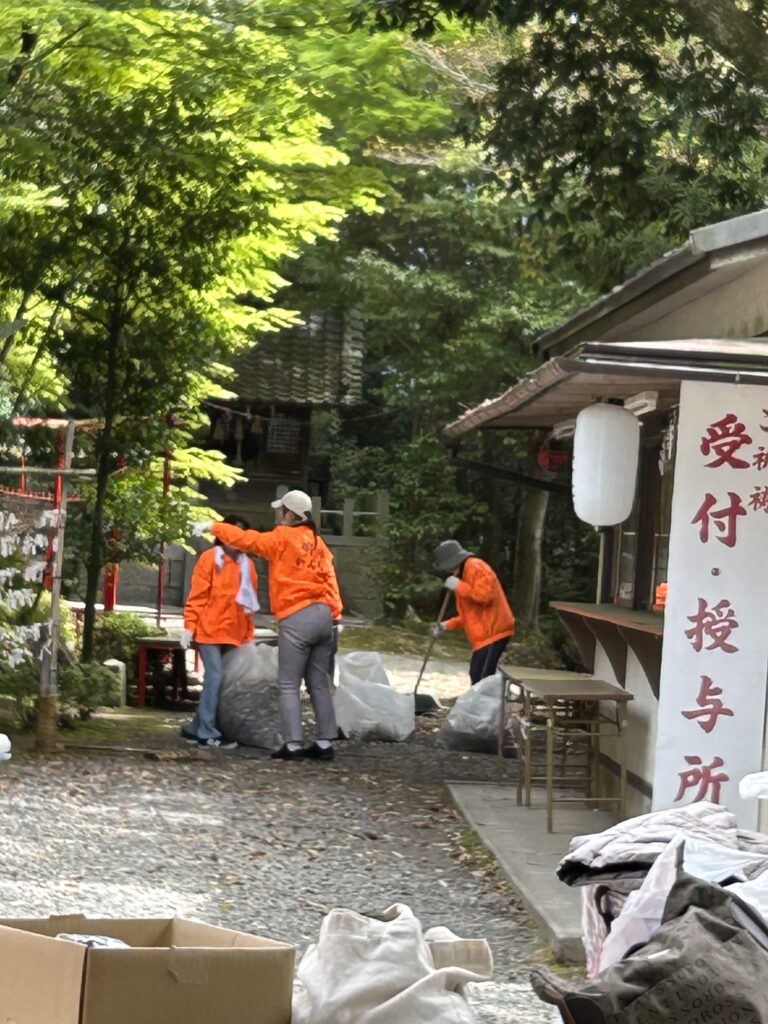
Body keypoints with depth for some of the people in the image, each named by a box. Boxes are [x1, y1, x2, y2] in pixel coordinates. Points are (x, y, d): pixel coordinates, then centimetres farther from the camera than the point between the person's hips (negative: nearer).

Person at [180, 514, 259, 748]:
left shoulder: (247, 565, 12)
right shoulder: (210, 558, -2)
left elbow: (249, 602, 15)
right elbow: (197, 595, -5)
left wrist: (249, 636, 13)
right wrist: (189, 626, -10)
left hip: (233, 634, 5)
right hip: (209, 630, -5)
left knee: (217, 680, 5)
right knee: (215, 676, -11)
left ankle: (196, 728, 15)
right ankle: (207, 733, -7)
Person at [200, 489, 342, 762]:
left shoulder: (283, 538, -3)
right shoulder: (317, 542, 14)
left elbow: (246, 539, 0)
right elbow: (329, 577, 9)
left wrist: (215, 527, 12)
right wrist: (335, 612, 6)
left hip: (297, 619, -7)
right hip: (323, 615, 7)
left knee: (289, 686, -2)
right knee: (319, 683, 11)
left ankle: (293, 745, -6)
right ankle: (325, 743, 10)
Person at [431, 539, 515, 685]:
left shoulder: (475, 567, -9)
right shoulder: (464, 572, 23)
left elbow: (485, 594, -25)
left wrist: (459, 587, -18)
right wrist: (447, 625, 14)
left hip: (493, 631, -11)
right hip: (484, 634, 11)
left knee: (484, 679, -17)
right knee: (477, 676, 12)